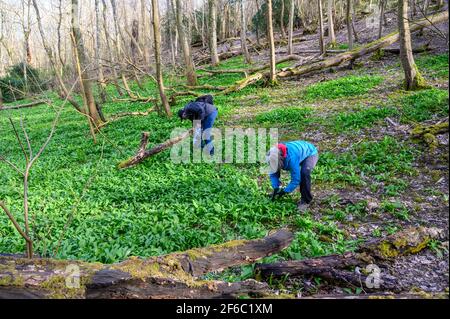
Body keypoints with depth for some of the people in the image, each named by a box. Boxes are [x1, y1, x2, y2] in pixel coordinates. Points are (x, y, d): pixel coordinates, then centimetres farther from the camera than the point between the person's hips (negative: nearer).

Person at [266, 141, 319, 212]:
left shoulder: (291, 158, -44)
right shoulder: (274, 156, -25)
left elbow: (296, 180, -37)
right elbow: (273, 174, -12)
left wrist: (284, 191, -31)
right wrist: (275, 188, -23)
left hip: (310, 153, -7)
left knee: (304, 173, -34)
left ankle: (305, 201, -17)